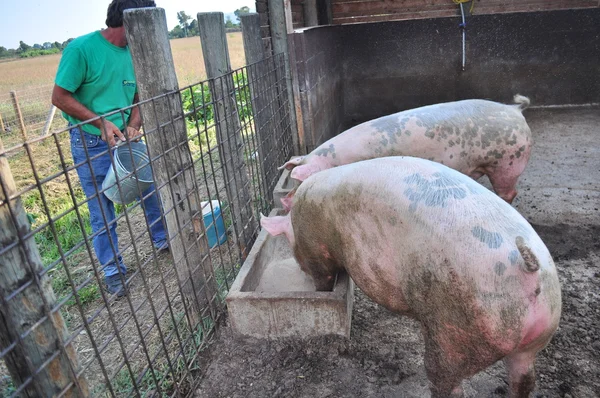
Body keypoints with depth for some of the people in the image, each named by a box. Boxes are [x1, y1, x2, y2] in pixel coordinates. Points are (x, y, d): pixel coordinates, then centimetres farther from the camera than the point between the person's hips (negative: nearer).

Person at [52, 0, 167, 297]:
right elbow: (60, 97, -15)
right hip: (91, 144, -5)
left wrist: (133, 126, -9)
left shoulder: (133, 52, 0)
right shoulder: (81, 48, -18)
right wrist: (101, 122, -21)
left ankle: (162, 240, 39)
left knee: (152, 189, 15)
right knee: (102, 213, 5)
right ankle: (113, 270, 22)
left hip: (126, 139, 6)